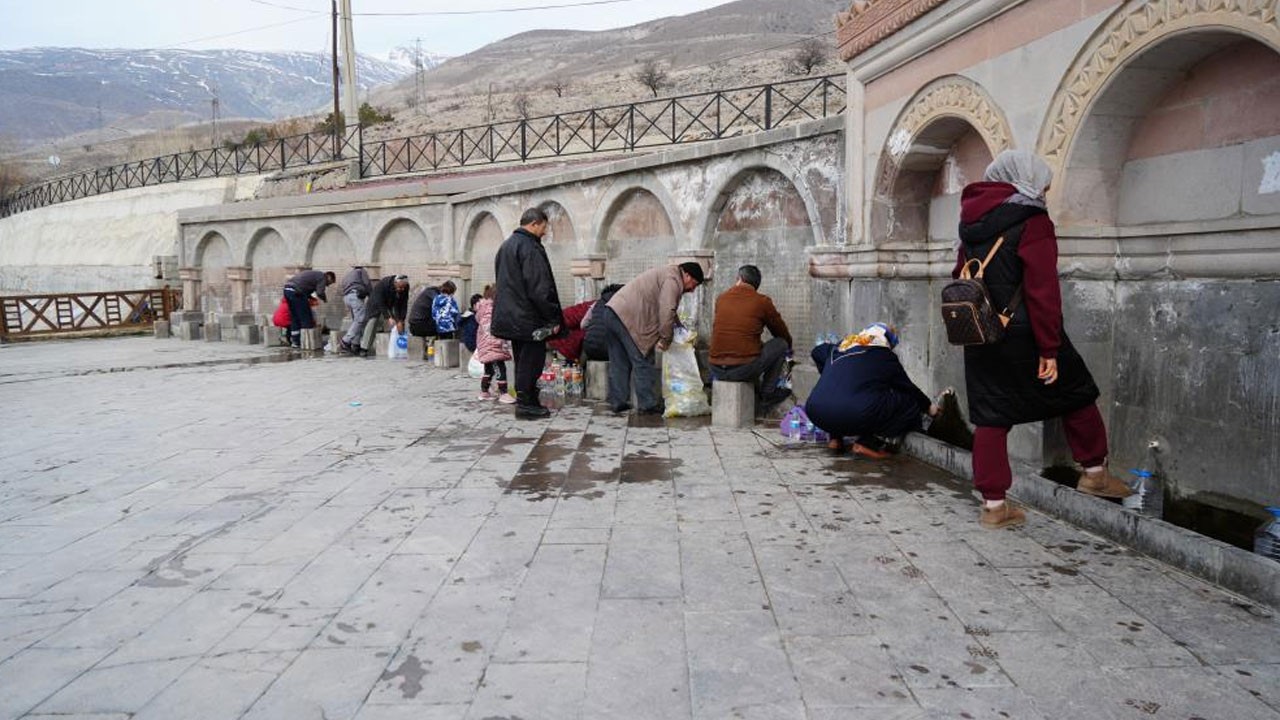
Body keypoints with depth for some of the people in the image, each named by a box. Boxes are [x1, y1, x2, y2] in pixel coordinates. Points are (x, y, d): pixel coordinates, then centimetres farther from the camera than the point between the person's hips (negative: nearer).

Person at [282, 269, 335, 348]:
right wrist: (325, 299, 11)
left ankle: (295, 341, 19)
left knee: (295, 318, 16)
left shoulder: (314, 274, 28)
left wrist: (310, 298, 21)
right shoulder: (322, 277, 2)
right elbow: (320, 293, -9)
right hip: (296, 292, -9)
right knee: (305, 318, -1)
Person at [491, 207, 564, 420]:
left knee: (522, 359, 15)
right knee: (532, 359, -2)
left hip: (509, 316, 10)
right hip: (528, 318, -10)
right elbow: (539, 288, -20)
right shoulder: (530, 247, -16)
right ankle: (525, 404, 1)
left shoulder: (506, 246, 16)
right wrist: (554, 318, -15)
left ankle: (526, 402, 21)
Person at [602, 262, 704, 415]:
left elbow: (664, 309, 30)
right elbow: (666, 312, -18)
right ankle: (648, 405, 3)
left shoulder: (667, 273, 25)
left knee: (619, 363, 15)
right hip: (628, 318, -10)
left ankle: (617, 402, 20)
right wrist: (666, 339, -9)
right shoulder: (672, 280, -8)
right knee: (643, 363, -2)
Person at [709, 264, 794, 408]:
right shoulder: (762, 301, -2)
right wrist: (788, 347, 36)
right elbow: (782, 333, 13)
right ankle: (767, 394, 17)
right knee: (781, 344, 15)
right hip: (743, 369, -5)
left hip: (716, 370, 5)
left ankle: (756, 394, 30)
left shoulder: (721, 298, 9)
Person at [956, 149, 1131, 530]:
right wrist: (1049, 348, -13)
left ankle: (993, 504, 10)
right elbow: (1042, 290, -15)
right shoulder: (1032, 221, -11)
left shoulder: (971, 221, 12)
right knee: (1076, 394, 15)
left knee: (990, 416, 9)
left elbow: (961, 277, 17)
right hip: (1021, 336, -6)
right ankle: (1094, 473, 28)